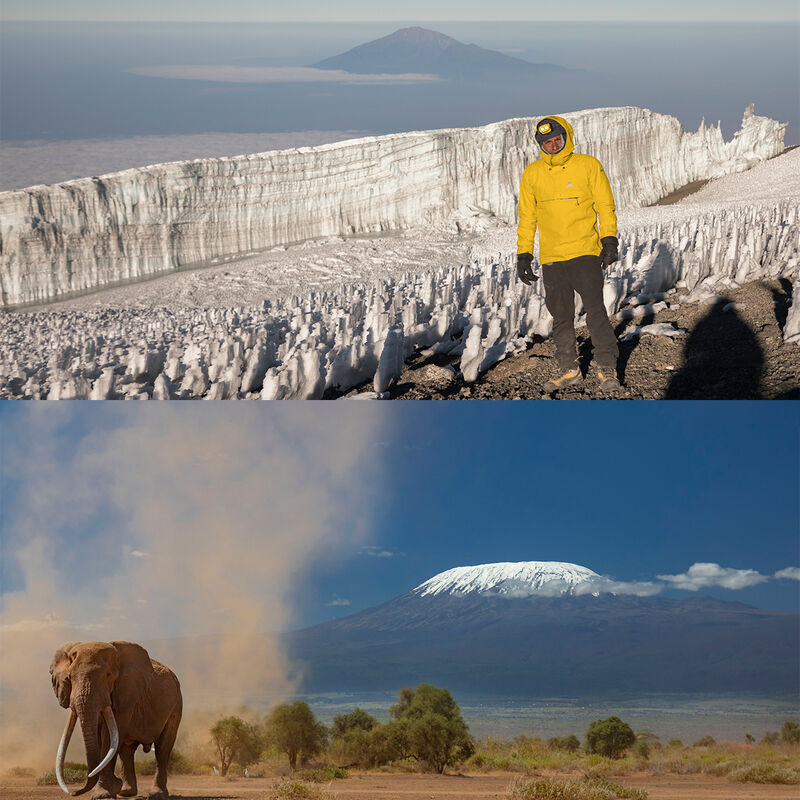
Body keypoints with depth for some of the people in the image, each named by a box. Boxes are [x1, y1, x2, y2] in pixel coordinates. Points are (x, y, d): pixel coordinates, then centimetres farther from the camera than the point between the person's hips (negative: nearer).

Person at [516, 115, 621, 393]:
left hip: (585, 253, -3)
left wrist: (609, 240, -7)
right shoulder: (532, 174, 8)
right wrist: (523, 255, 10)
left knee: (595, 311, -8)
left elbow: (605, 206, 3)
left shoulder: (588, 166, 0)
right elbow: (527, 217, 14)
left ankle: (607, 368, 1)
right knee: (561, 316, 7)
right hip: (551, 257, 3)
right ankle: (569, 369, 17)